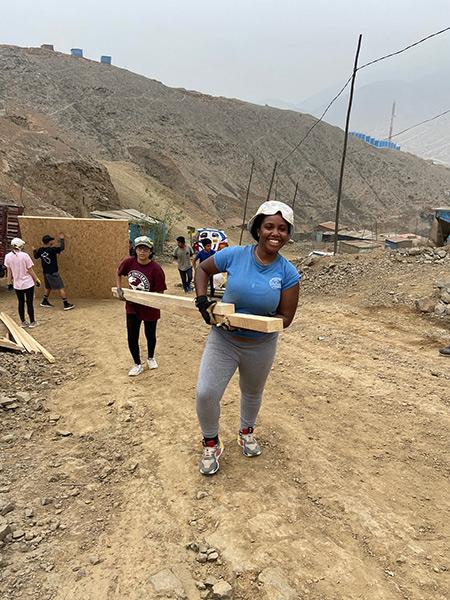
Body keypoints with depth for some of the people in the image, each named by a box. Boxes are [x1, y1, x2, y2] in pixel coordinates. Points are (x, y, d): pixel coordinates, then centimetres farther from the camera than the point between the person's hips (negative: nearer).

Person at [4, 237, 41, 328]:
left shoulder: (8, 256, -4)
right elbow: (30, 270, -10)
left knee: (21, 303, 15)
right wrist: (37, 280, 2)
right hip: (28, 283, -4)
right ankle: (32, 322, 15)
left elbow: (9, 271, 3)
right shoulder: (24, 256, -16)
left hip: (17, 284, 4)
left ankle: (23, 322, 23)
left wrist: (9, 282, 15)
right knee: (29, 303, 6)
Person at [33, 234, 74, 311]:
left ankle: (44, 301, 34)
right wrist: (61, 239, 3)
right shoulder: (52, 249, -20)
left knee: (48, 287, 24)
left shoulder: (40, 250, 1)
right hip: (53, 273, -7)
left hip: (46, 272, 7)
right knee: (61, 288, -3)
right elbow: (62, 247, -13)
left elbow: (36, 257, 18)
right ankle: (66, 304, -4)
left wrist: (34, 250, 39)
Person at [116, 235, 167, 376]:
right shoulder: (129, 262, -12)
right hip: (132, 307, 3)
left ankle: (151, 358, 46)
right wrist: (119, 288, 1)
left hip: (150, 308, -3)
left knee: (150, 335, 16)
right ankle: (138, 365, 27)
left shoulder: (156, 269, -22)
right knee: (132, 338, 6)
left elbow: (160, 293, -18)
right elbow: (119, 273, 11)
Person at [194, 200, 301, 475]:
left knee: (252, 393, 23)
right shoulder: (234, 255, -16)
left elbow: (285, 317, -12)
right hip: (223, 340, -1)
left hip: (261, 346, 1)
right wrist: (202, 300, -13)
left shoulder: (288, 273, -16)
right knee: (206, 393, -10)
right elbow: (202, 269, 1)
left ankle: (247, 432, 55)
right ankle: (211, 444, 19)